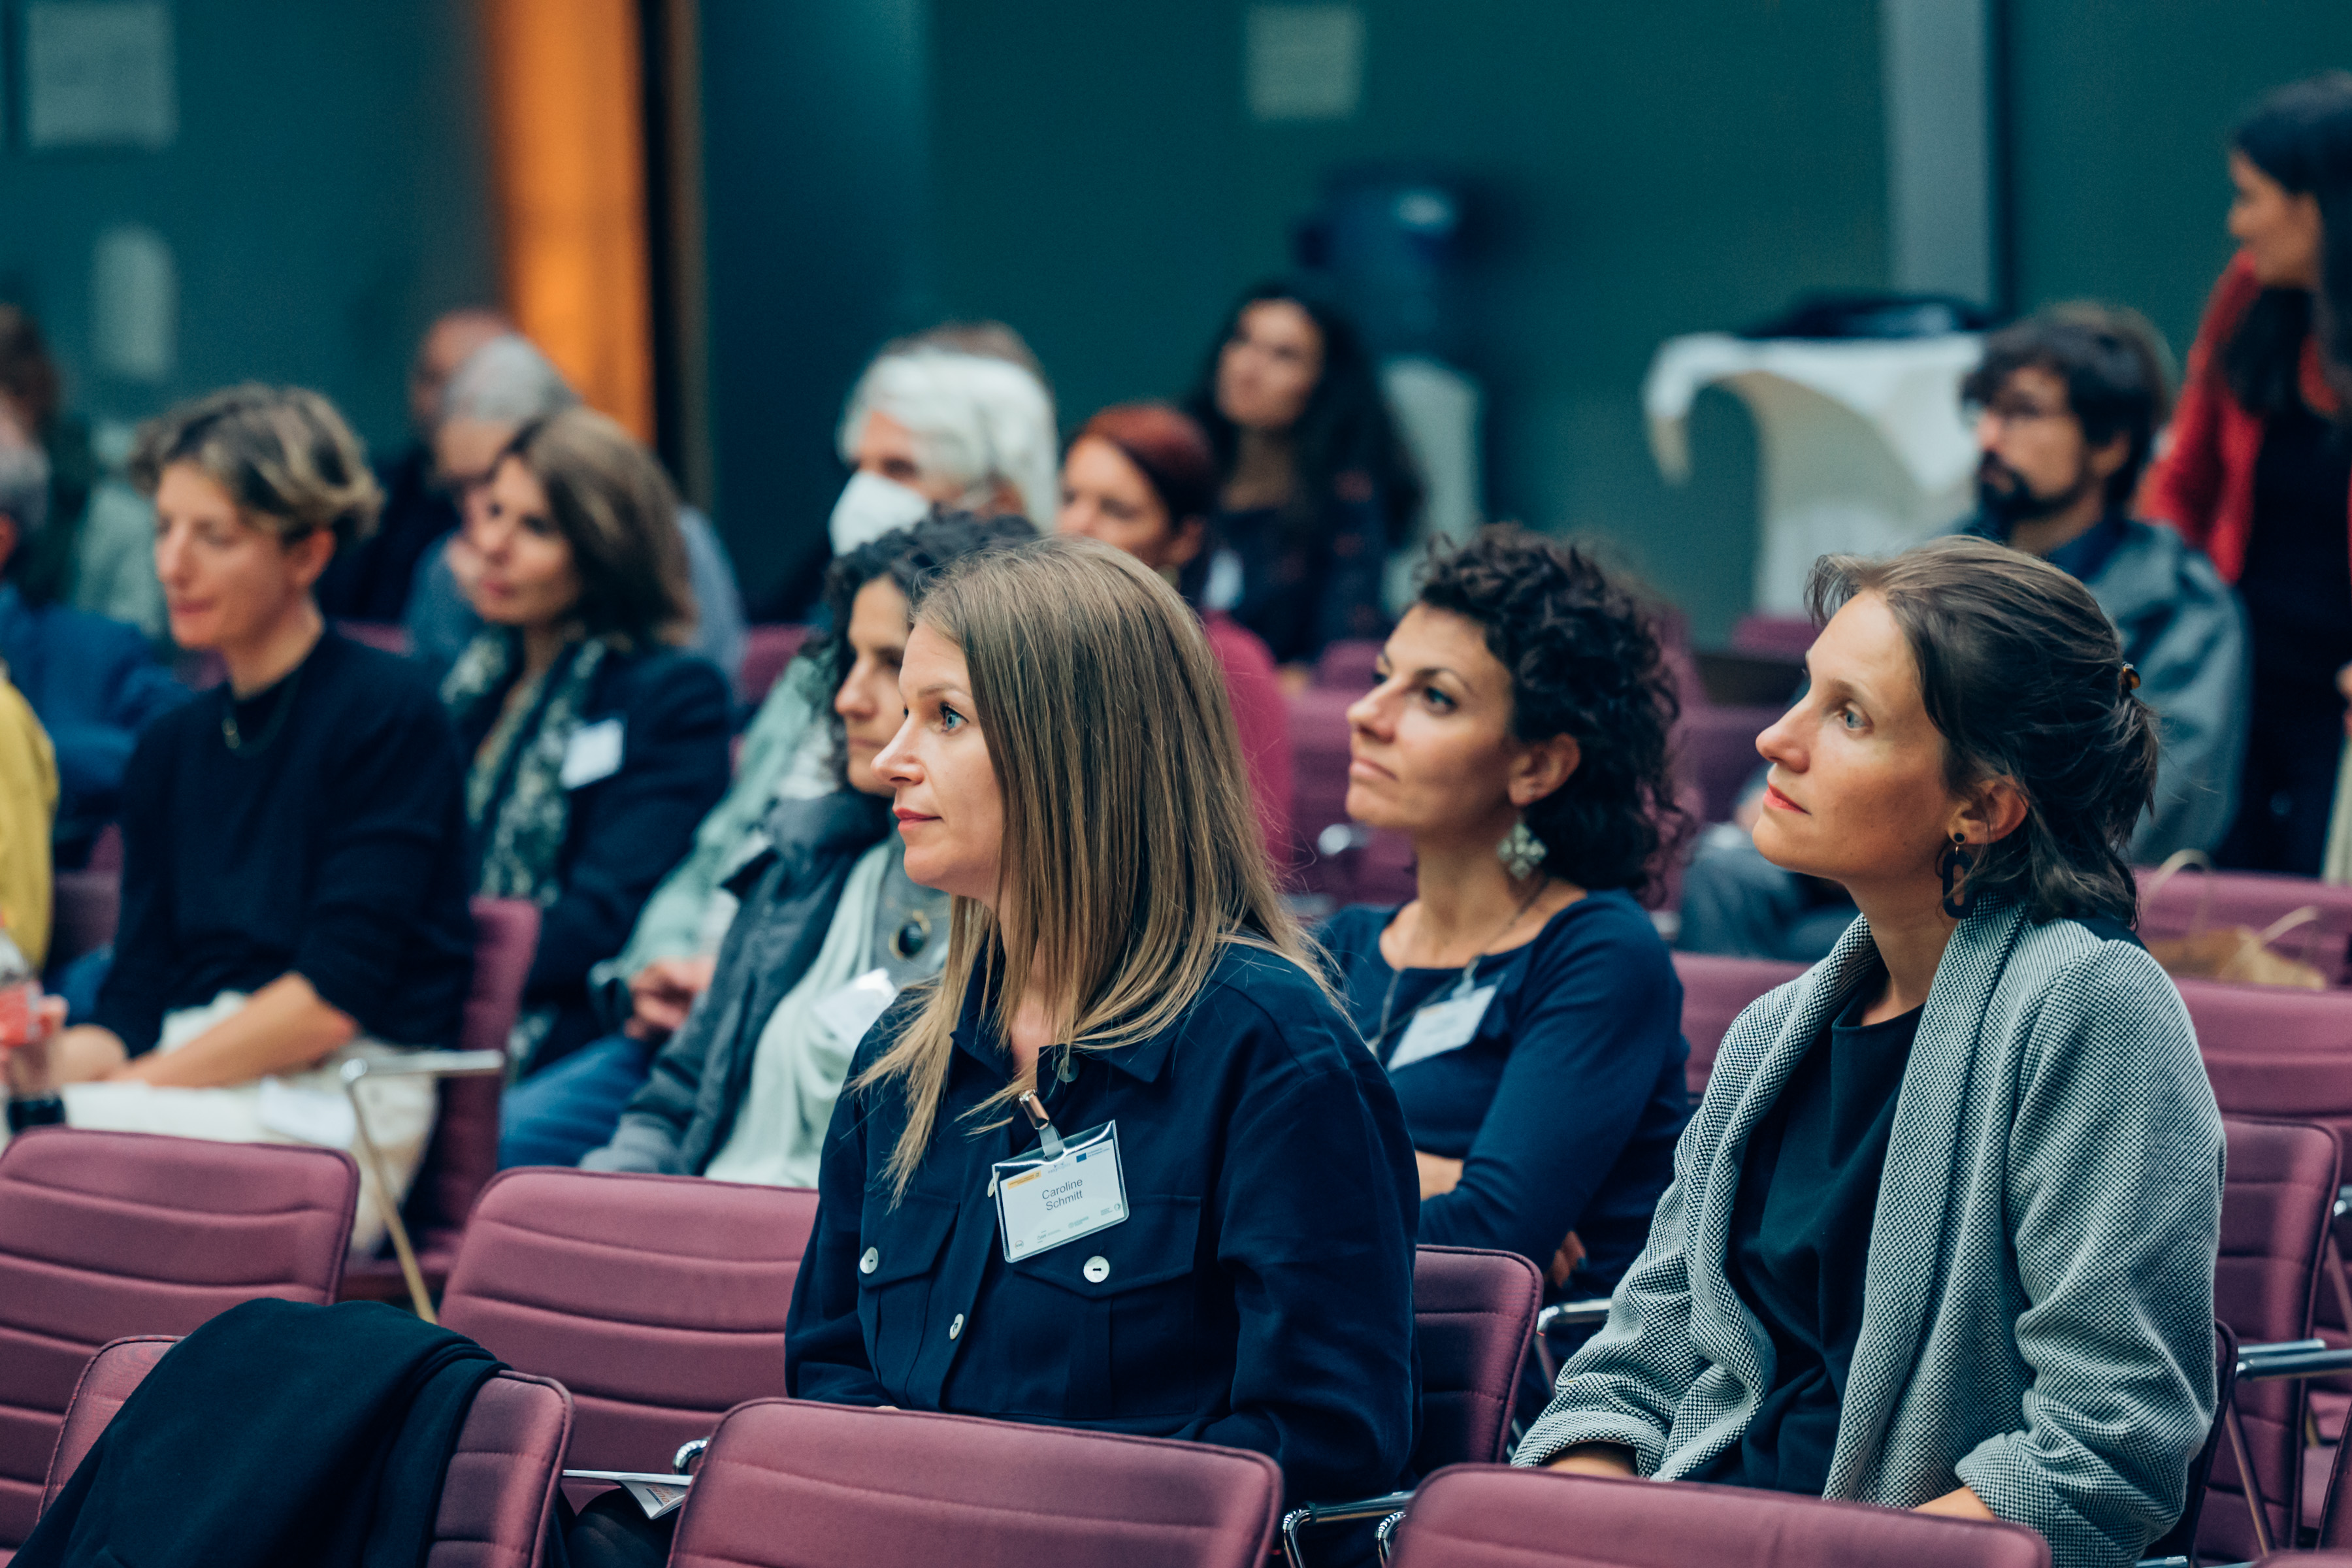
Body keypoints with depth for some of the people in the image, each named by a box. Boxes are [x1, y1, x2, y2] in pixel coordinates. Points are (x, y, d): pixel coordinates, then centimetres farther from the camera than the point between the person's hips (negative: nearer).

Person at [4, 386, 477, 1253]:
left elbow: (336, 999, -9)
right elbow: (137, 1001, 11)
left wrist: (135, 1083, -12)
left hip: (331, 1109, -6)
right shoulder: (170, 748, 20)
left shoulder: (384, 711, -2)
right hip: (181, 1081, 6)